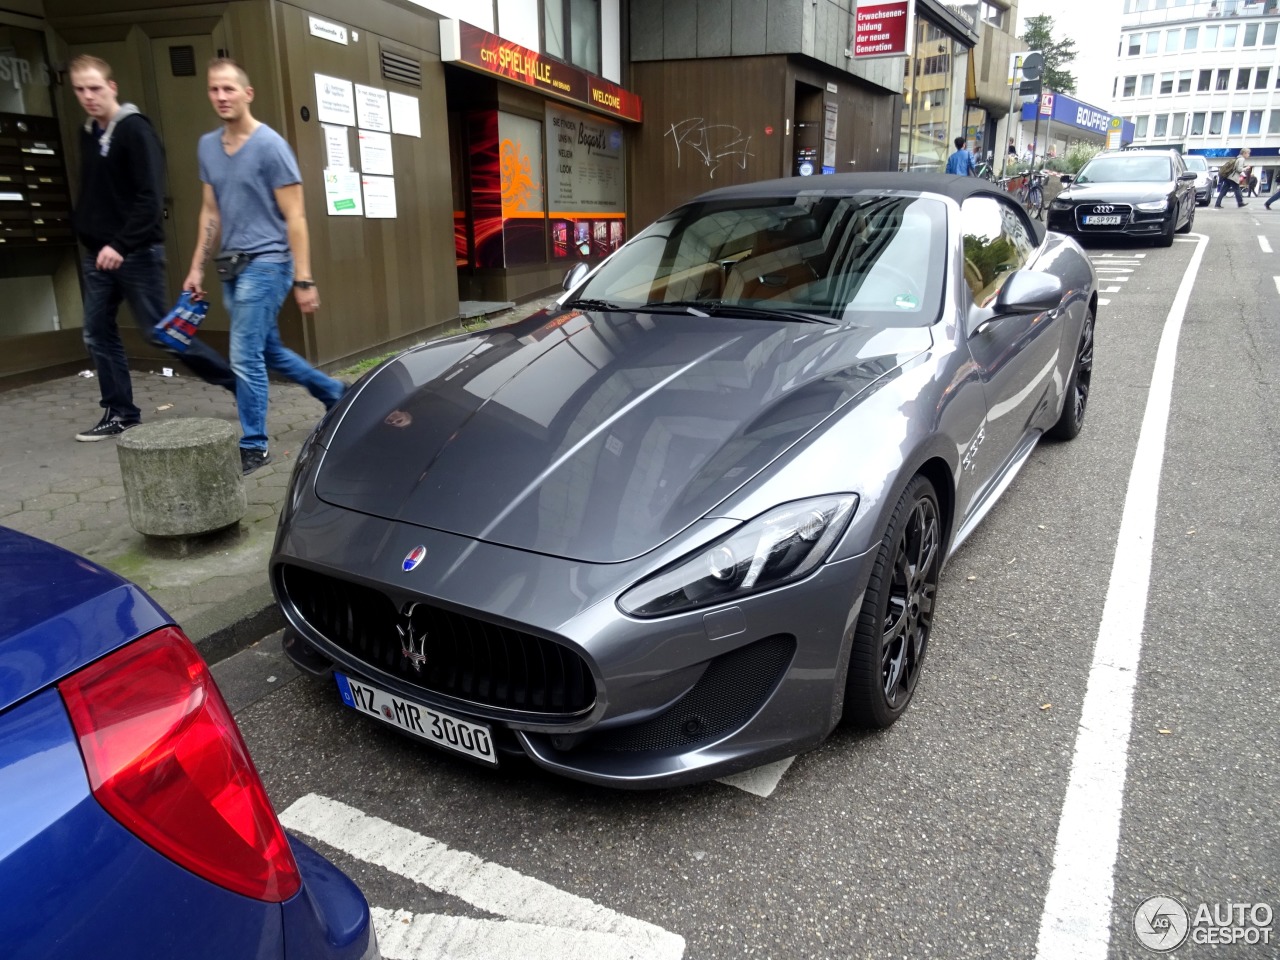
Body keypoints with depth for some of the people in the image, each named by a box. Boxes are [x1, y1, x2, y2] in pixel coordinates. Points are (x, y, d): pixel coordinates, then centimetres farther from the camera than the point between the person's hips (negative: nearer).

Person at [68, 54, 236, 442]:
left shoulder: (135, 130, -11)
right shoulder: (87, 133, 13)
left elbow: (151, 198, -19)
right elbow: (92, 195, 20)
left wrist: (121, 245, -23)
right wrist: (86, 233, 9)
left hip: (136, 252, -8)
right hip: (99, 253, 8)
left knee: (160, 333, -6)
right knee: (98, 334, 8)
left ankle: (237, 381, 5)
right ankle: (120, 413, 16)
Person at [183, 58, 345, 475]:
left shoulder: (270, 145, -11)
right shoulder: (207, 146, 10)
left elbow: (294, 217, -13)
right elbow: (211, 212, 16)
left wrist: (304, 280, -17)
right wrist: (197, 267, 14)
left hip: (266, 264, -8)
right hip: (233, 265, 8)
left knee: (245, 358, -9)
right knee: (268, 350, 17)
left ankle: (254, 446, 4)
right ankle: (334, 393, 36)